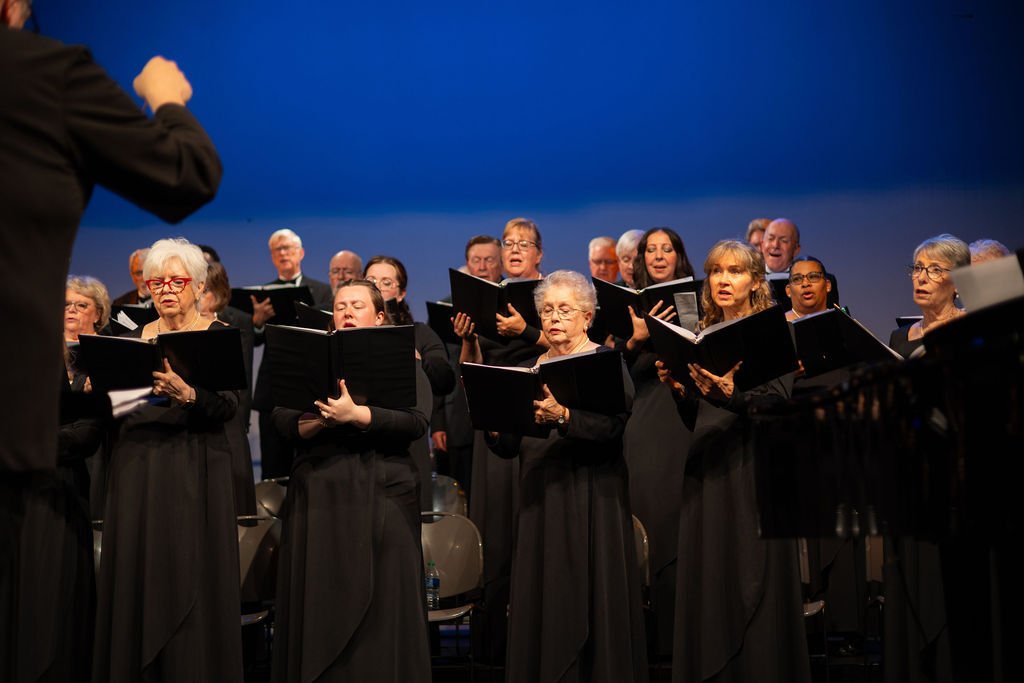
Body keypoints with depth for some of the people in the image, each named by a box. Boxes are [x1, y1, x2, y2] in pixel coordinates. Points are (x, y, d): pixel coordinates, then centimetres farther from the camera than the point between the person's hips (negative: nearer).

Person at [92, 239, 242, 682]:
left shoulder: (220, 336, 0)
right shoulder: (134, 337, 13)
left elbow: (229, 406, -11)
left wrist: (187, 394, -30)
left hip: (194, 468, -4)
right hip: (136, 466, 4)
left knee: (189, 580, -5)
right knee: (135, 576, 2)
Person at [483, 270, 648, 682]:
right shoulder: (528, 371, 13)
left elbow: (611, 425, -18)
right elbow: (509, 448, 8)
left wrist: (564, 417, -34)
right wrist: (495, 426, -12)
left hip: (591, 503, -5)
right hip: (539, 503, 5)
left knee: (588, 608, -4)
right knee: (539, 608, 3)